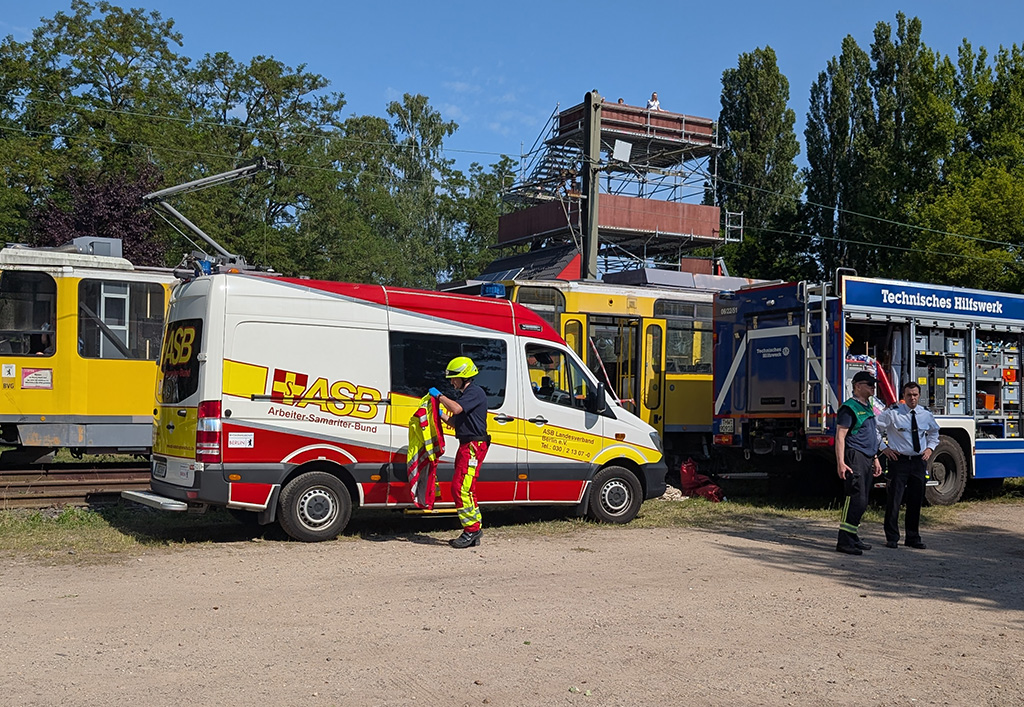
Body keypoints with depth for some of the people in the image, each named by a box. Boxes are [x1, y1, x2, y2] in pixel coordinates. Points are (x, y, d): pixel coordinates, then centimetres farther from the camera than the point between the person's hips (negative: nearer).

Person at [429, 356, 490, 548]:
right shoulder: (465, 394, 22)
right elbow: (455, 422, 24)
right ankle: (474, 532, 18)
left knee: (460, 487, -14)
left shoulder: (475, 392, -11)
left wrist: (439, 396, -14)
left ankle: (472, 529, -10)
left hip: (474, 446, -11)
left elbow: (456, 408, -27)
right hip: (466, 446, 11)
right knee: (466, 489, 13)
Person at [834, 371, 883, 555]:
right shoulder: (849, 408, -9)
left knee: (861, 501, 10)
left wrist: (875, 459, 26)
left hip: (866, 459, 9)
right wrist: (840, 462, -21)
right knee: (856, 499, -14)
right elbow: (840, 436, -14)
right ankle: (844, 542, -13)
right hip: (854, 457, -9)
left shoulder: (868, 407, 20)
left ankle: (853, 538, 18)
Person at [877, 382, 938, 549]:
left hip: (919, 461, 4)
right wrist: (884, 448, -7)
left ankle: (913, 538, 20)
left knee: (916, 501, 9)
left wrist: (930, 448, 10)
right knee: (894, 500, -3)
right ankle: (892, 538, 7)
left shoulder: (926, 415, 8)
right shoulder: (892, 413, -7)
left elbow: (934, 433, 26)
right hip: (899, 460, -4)